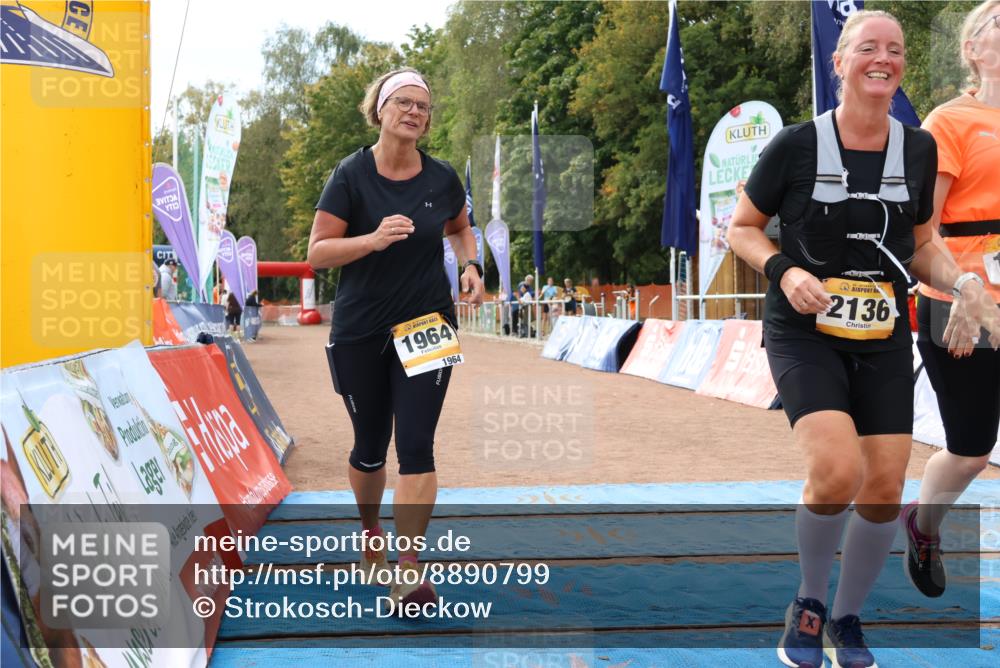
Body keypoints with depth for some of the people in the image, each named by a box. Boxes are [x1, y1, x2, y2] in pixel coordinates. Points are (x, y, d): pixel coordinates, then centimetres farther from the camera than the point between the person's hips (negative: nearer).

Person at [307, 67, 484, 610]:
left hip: (426, 327, 1)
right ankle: (369, 529, 42)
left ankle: (407, 572, -4)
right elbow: (317, 252, -11)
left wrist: (471, 266, 1)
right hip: (359, 335, -1)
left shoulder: (442, 178, 1)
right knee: (370, 447, 12)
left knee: (415, 445, -9)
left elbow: (459, 228, 21)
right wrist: (374, 239, -26)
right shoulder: (351, 175, -8)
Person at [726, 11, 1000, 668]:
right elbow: (742, 228, 2)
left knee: (885, 490, 1)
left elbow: (921, 245, 15)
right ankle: (808, 604, 6)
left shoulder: (918, 148, 4)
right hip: (804, 335, -4)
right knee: (837, 470, -23)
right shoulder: (797, 144, -7)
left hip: (885, 340, 4)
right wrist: (785, 270, -16)